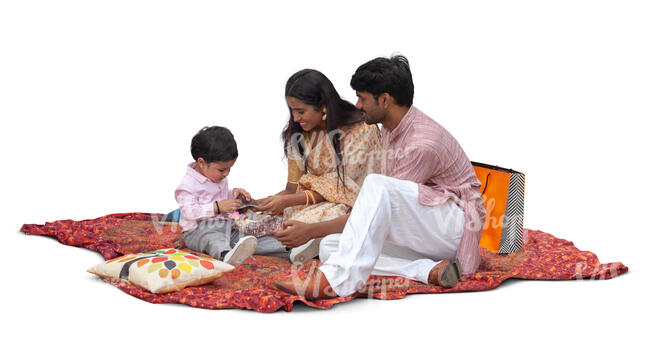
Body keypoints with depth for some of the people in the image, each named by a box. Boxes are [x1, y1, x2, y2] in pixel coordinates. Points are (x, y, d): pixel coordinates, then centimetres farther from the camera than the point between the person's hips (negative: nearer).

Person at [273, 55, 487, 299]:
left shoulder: (424, 143, -21)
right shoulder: (390, 129, 9)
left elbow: (381, 190, -18)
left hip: (456, 226, -9)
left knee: (377, 186, -34)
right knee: (330, 246, -9)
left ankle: (340, 279, -41)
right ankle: (429, 271, -22)